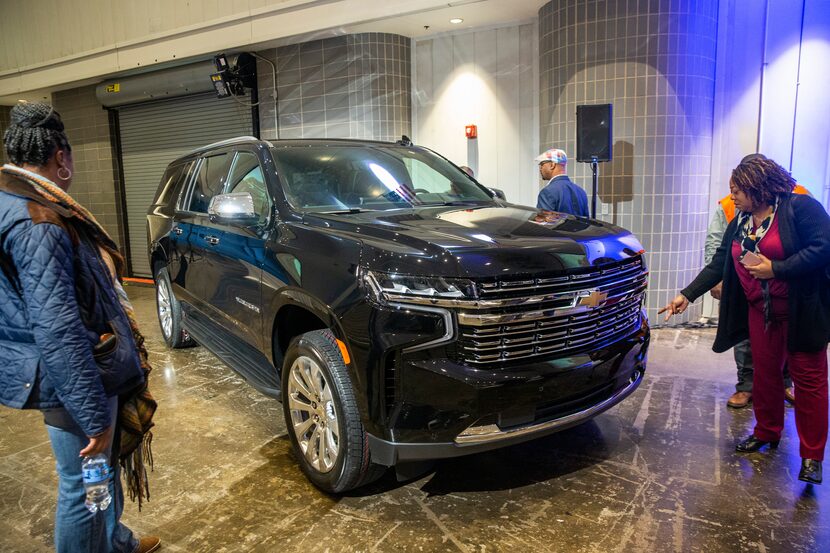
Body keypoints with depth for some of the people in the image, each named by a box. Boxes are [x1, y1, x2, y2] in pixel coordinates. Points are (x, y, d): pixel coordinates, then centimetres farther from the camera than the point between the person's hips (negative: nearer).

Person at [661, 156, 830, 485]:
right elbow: (718, 264, 9)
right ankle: (767, 433, 31)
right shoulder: (740, 222, 9)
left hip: (803, 311, -6)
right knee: (765, 373, 12)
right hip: (760, 310, 6)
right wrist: (687, 295, 3)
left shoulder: (801, 207, -11)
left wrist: (775, 269, -23)